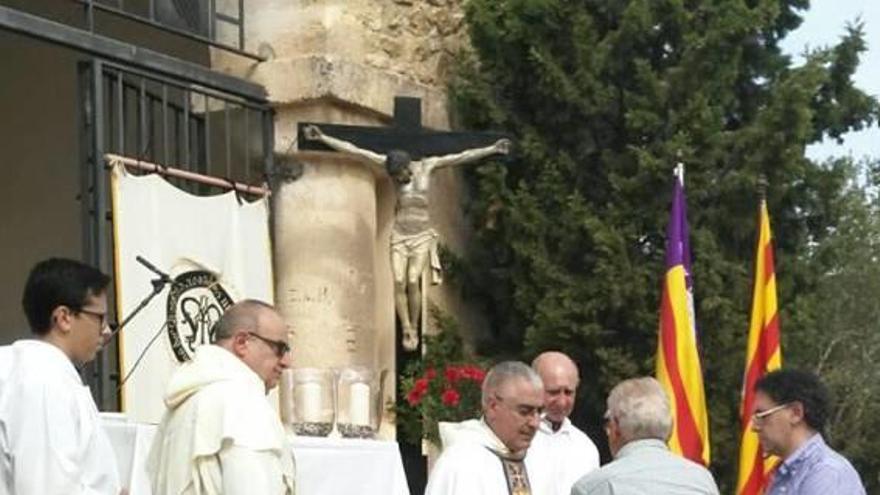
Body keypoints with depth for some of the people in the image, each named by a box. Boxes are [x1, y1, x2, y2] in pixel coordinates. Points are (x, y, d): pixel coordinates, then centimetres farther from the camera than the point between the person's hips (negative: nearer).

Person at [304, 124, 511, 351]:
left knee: (413, 282, -12)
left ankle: (414, 329, 0)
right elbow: (352, 150, -4)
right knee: (399, 283, -8)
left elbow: (463, 156, 3)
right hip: (399, 236, 1)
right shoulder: (388, 164, -2)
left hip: (422, 236, -1)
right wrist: (322, 137, -7)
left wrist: (492, 149, 3)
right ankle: (406, 330, 1)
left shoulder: (427, 166, -1)